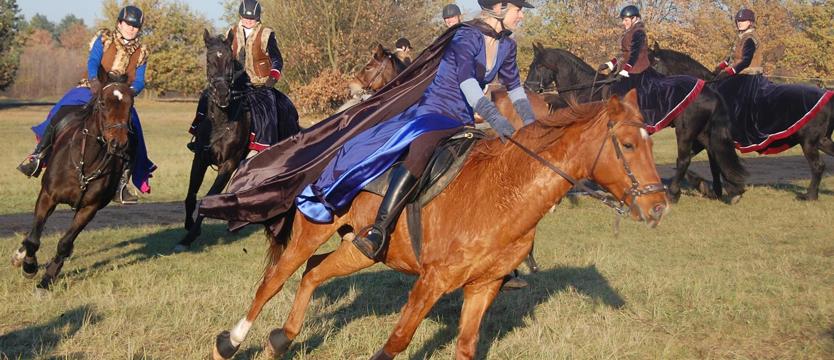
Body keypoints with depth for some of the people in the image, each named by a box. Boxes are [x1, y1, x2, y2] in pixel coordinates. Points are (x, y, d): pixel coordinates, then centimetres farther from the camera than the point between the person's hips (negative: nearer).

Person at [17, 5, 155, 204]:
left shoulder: (141, 52, 9)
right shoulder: (104, 39, 2)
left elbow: (139, 81, 1)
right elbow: (93, 62, -14)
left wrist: (132, 90, -24)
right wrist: (94, 80, -36)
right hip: (92, 90, -2)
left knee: (133, 138, -18)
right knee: (62, 113, -26)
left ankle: (121, 185, -6)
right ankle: (39, 155, -9)